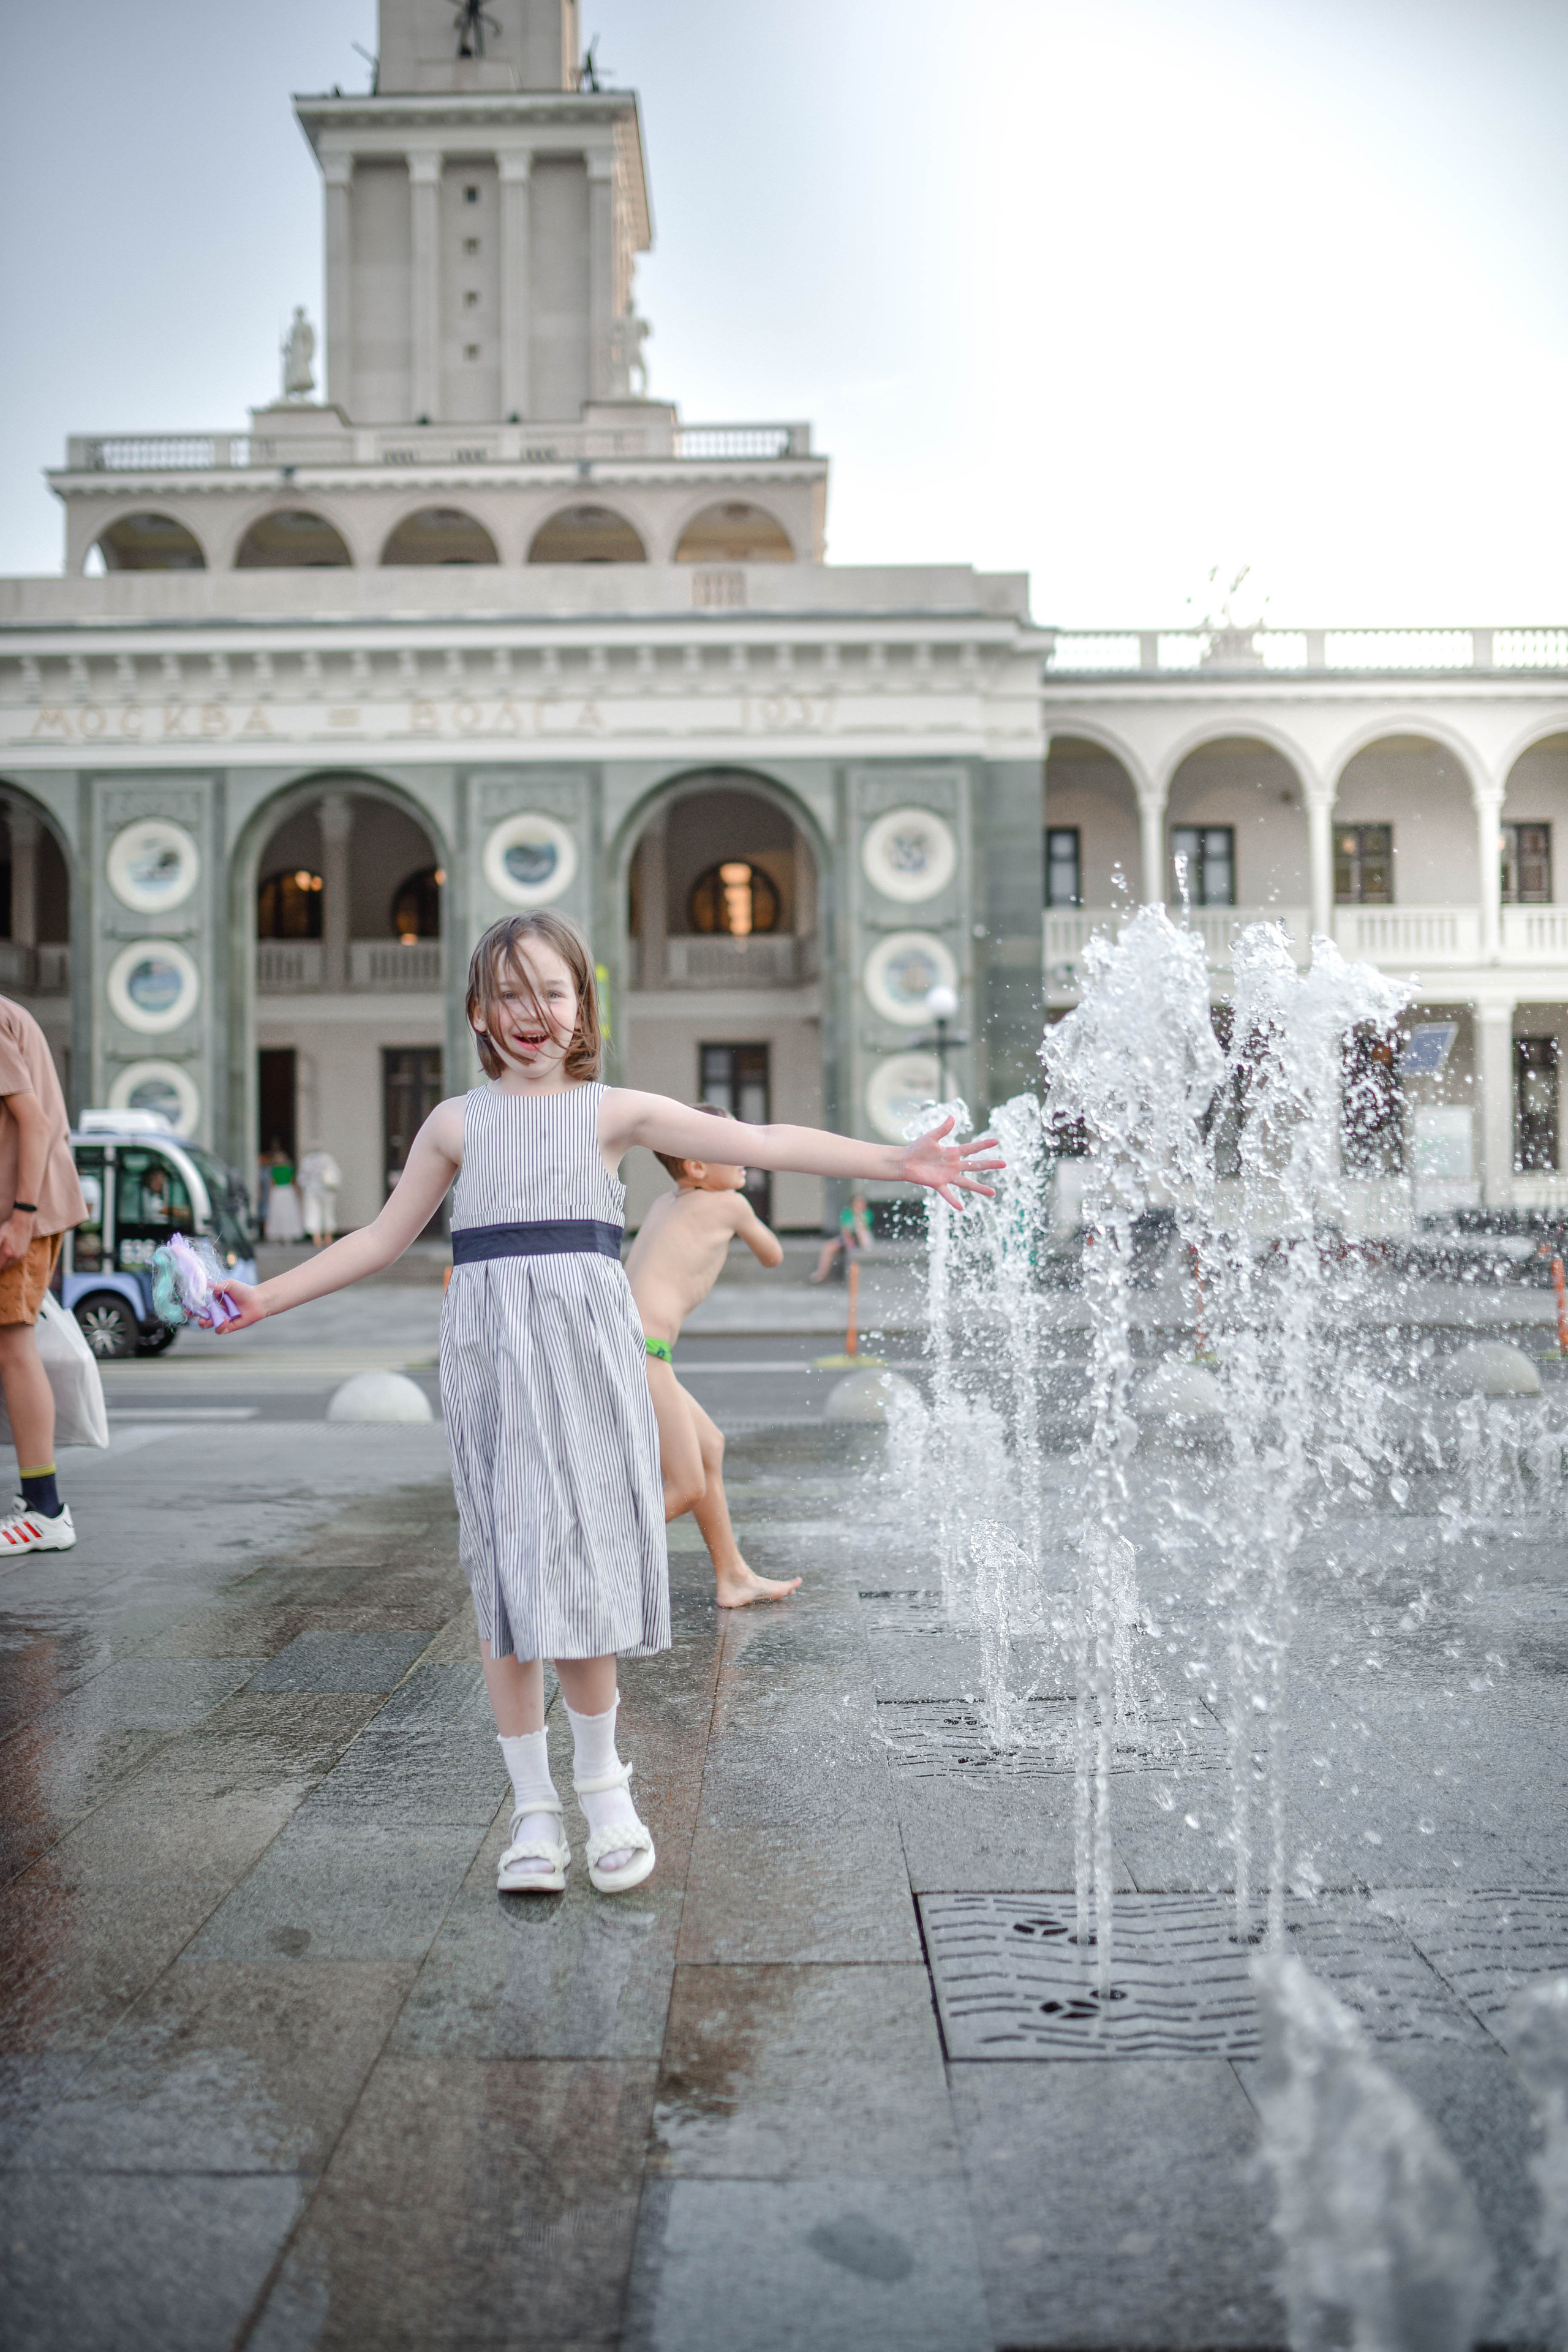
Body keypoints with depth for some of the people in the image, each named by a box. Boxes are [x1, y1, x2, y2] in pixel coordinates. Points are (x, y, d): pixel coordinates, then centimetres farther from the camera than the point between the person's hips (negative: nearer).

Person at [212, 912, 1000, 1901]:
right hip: (490, 1354, 2)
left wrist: (898, 1161, -8)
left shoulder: (614, 1111, 5)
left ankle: (602, 1782, 18)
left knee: (579, 1565, -4)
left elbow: (764, 1143, -1)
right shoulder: (458, 1122, 11)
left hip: (586, 1348, -2)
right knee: (506, 1572, 3)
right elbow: (383, 1238, 19)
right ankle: (533, 1807, 16)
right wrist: (269, 1296, 17)